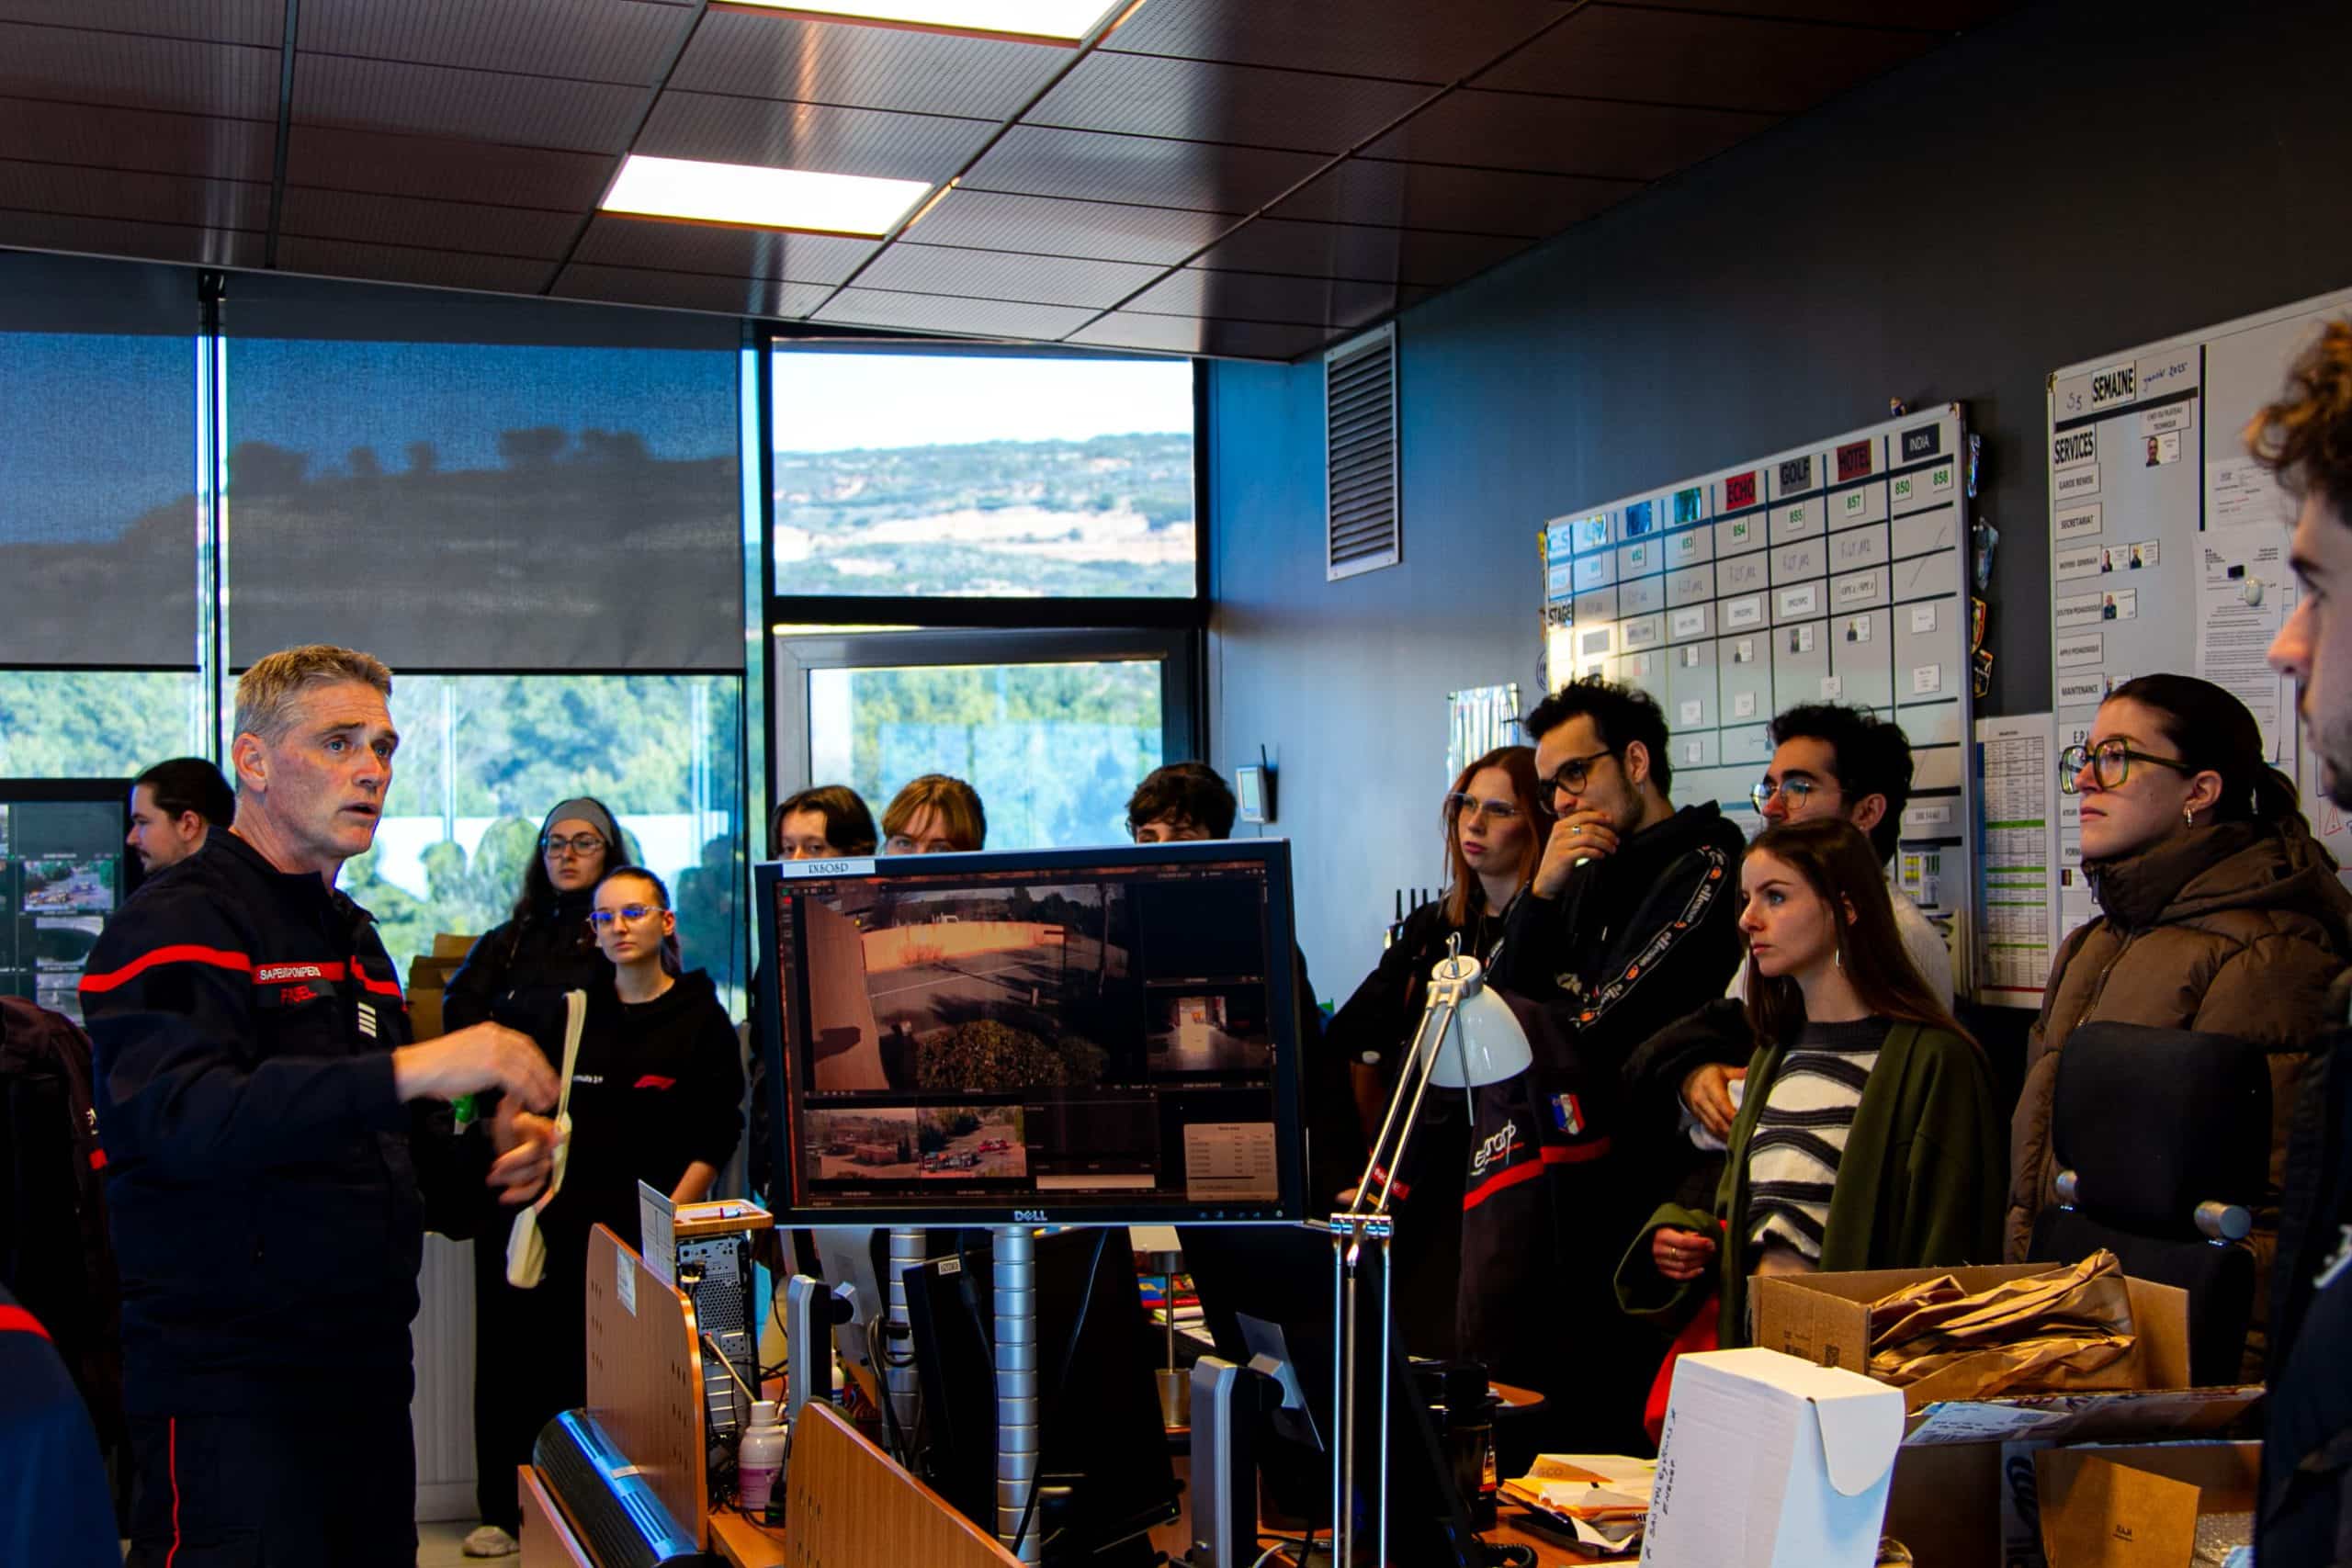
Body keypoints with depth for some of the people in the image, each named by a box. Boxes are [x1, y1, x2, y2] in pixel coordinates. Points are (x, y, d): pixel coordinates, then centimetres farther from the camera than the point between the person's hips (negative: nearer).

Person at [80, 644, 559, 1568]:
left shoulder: (354, 939, 19)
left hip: (368, 1374, 8)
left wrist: (487, 1163, 1)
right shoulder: (176, 926, -9)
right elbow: (182, 1119, -27)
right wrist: (406, 1071, -34)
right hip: (229, 1382, -8)